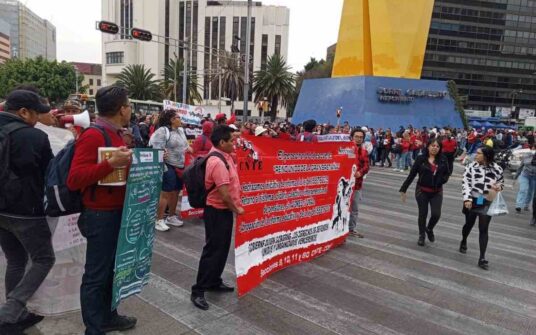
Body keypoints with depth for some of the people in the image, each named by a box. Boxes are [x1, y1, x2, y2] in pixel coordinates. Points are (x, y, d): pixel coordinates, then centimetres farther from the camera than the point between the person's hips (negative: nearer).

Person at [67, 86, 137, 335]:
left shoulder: (115, 134, 11)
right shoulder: (92, 136, -18)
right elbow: (74, 180, -23)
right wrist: (110, 164, -32)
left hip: (118, 212, 10)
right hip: (101, 216, -9)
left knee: (111, 268, 20)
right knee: (96, 274, 4)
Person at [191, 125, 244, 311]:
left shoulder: (224, 155, 7)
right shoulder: (217, 162, -25)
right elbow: (224, 193, -26)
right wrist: (236, 210, -12)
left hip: (224, 210, 10)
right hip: (217, 211, -10)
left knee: (222, 248, 18)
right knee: (213, 250, -2)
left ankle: (214, 282, 33)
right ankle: (198, 291, 9)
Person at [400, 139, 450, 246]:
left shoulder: (442, 160, -2)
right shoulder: (421, 158, -8)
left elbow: (447, 173, 11)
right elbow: (412, 175, -6)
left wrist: (443, 180, -12)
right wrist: (403, 189, -7)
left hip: (437, 192, 2)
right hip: (422, 191, -1)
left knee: (436, 214, -6)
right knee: (423, 214, 9)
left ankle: (429, 229, 27)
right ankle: (421, 235, 31)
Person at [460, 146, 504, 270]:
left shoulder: (497, 169, -4)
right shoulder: (471, 166, -7)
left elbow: (501, 182, 11)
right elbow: (466, 183, -10)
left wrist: (499, 187, -13)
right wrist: (467, 198, -21)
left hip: (487, 203, 0)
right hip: (472, 201, 1)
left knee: (483, 229, -2)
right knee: (469, 224, 18)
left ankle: (482, 258, 3)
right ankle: (463, 242, 47)